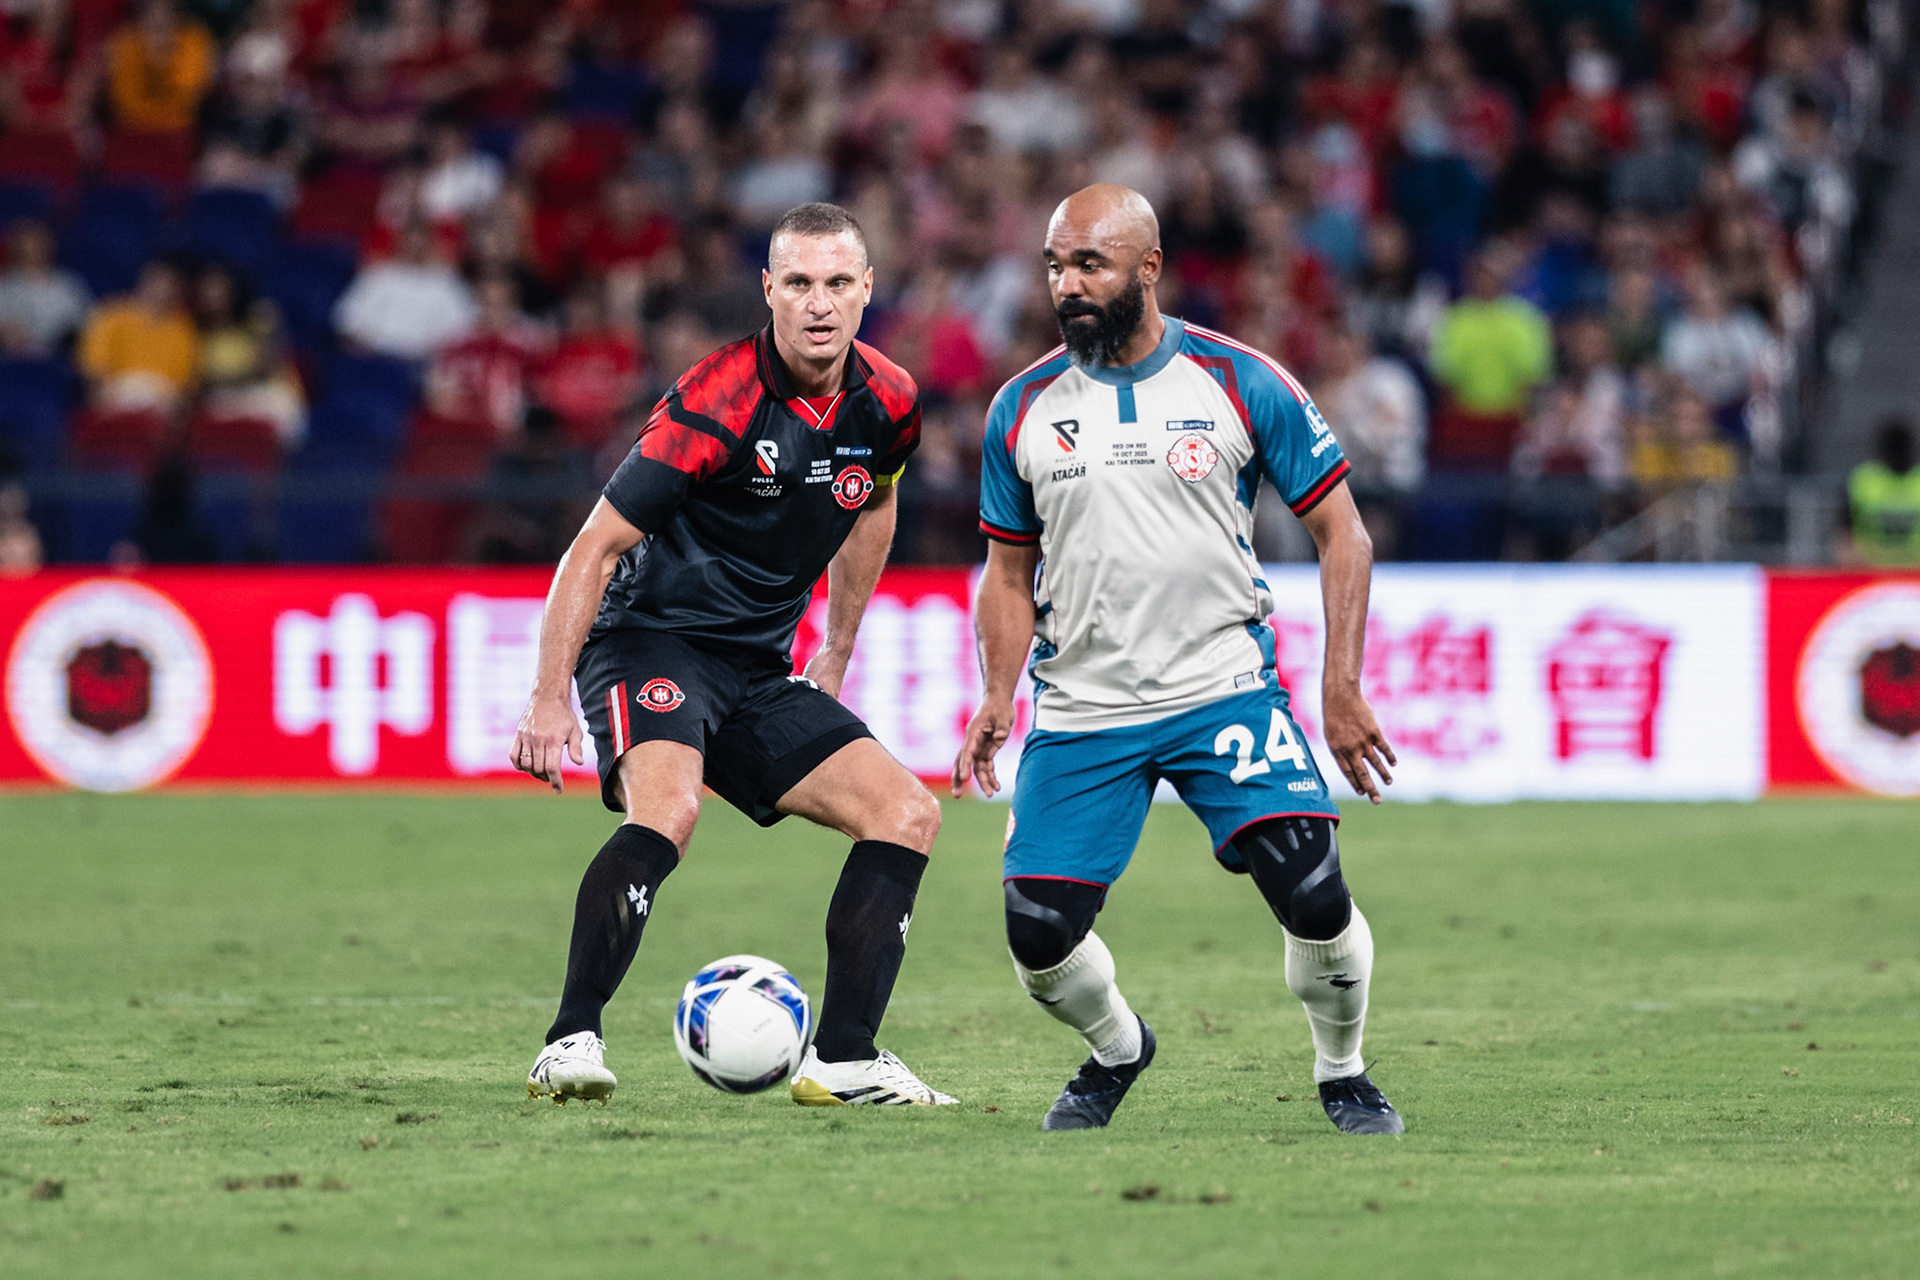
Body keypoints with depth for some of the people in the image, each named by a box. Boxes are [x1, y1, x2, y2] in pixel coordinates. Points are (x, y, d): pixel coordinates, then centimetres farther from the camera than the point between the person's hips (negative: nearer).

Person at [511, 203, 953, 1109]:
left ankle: (841, 1060, 0)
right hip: (650, 642, -7)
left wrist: (836, 655, 26)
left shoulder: (887, 403, -1)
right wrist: (548, 701, -20)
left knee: (907, 815, -1)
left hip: (759, 673, 7)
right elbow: (598, 547, -17)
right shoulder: (717, 404, -21)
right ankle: (571, 1044, -32)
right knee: (667, 809, -34)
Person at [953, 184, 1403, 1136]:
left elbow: (1341, 532, 1)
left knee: (1313, 895, -17)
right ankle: (1116, 1049, 27)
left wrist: (1342, 690, -7)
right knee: (1038, 934, -6)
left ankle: (1342, 1075, 11)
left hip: (1224, 693, -2)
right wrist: (997, 698, -3)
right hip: (1080, 712, 2)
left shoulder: (1243, 384, -4)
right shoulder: (1023, 410, 3)